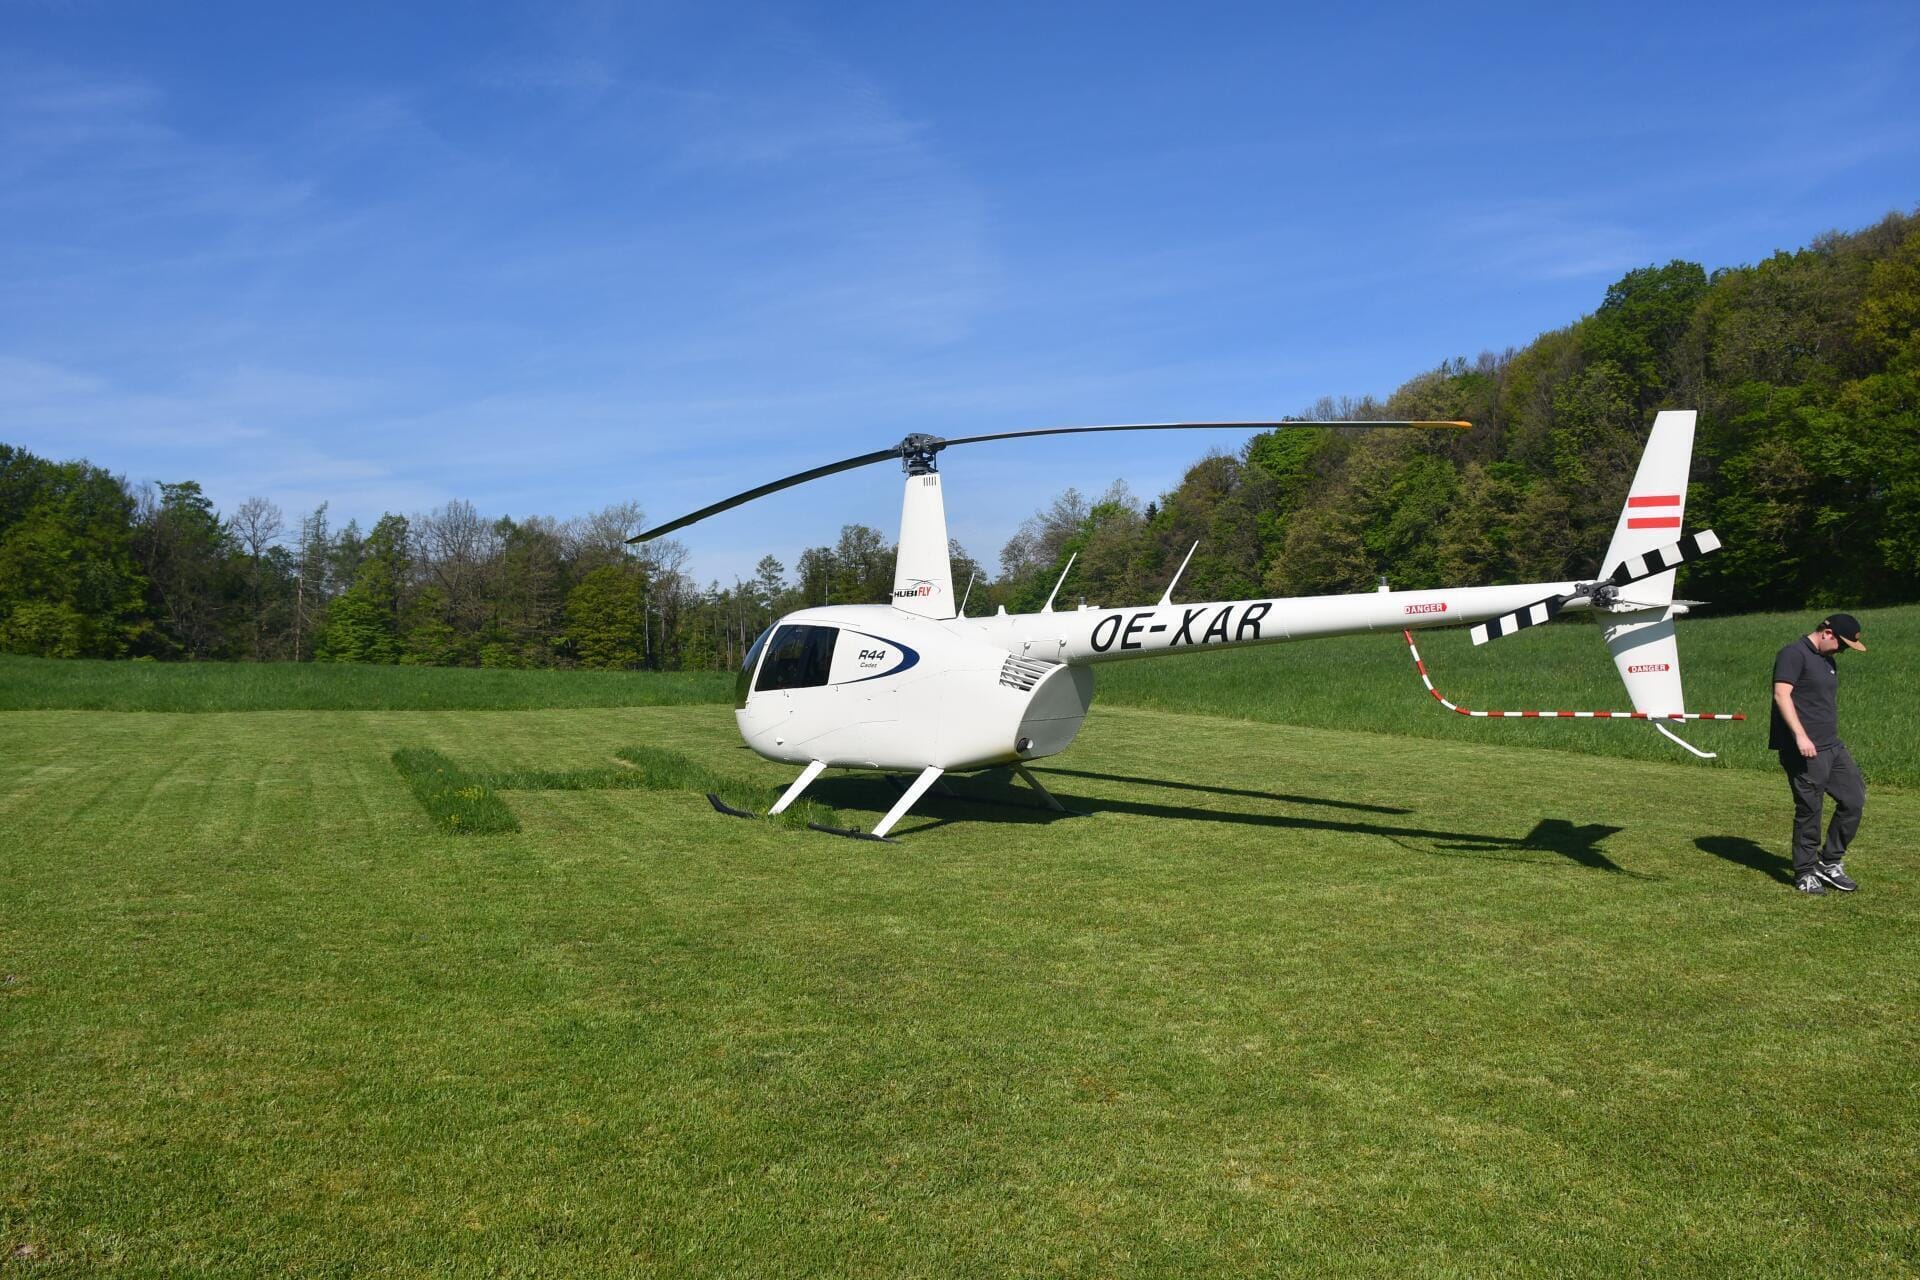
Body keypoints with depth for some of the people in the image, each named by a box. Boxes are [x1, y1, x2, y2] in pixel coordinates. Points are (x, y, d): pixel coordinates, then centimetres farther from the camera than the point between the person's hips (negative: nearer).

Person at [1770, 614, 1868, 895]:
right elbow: (1781, 694, -19)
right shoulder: (1794, 654, -10)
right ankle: (1805, 873, 11)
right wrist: (1800, 736, -26)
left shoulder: (1828, 661, 19)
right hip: (1805, 751, -9)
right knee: (1809, 811, -2)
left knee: (1854, 800, 7)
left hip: (1833, 746, 9)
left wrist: (1832, 739, 21)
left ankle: (1830, 862, 20)